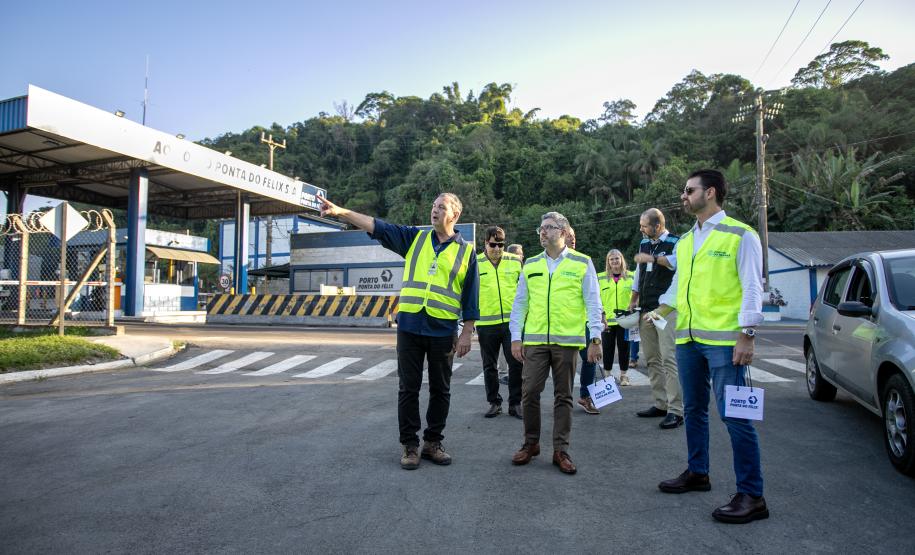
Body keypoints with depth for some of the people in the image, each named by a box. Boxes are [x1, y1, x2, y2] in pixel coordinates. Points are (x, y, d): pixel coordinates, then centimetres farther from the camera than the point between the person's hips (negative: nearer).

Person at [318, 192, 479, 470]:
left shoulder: (466, 251, 4)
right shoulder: (415, 238, 7)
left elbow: (471, 297, 4)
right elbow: (377, 226, -1)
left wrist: (467, 333, -1)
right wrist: (340, 212, -11)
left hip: (444, 330, 0)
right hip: (410, 325, 1)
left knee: (440, 389, 9)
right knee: (409, 388, 6)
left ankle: (433, 443, 25)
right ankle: (410, 445, 18)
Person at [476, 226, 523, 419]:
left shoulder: (515, 262, 6)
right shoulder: (475, 264, 2)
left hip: (512, 321, 0)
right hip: (486, 323, 0)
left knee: (516, 364, 1)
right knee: (489, 366, 10)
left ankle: (515, 403, 15)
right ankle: (494, 402, 23)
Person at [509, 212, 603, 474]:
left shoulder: (582, 263, 3)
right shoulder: (530, 265, 11)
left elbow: (593, 303, 2)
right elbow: (520, 303, 11)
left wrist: (595, 338, -5)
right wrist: (515, 337, 5)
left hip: (567, 341, -2)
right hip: (535, 341, 2)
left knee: (563, 396, 7)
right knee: (529, 392, 1)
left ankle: (560, 450, 17)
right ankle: (531, 444, 19)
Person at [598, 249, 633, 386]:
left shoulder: (630, 276, 7)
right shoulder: (600, 277, 5)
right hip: (607, 320, 0)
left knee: (624, 348, 7)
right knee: (607, 348, 5)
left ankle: (623, 375, 19)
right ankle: (607, 375, 17)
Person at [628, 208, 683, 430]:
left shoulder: (675, 243, -4)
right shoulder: (644, 244, 17)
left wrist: (653, 258, -19)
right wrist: (633, 301, 18)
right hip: (646, 309, 7)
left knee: (669, 358, -12)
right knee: (651, 359, 9)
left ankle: (675, 410, -8)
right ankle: (661, 403, 17)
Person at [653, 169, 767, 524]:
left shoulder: (740, 235, -5)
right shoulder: (685, 241, 15)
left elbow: (752, 288, -9)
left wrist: (746, 335, -14)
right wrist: (659, 311, 10)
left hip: (723, 340, -7)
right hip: (688, 338, 7)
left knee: (734, 415, -5)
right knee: (694, 410, 17)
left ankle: (751, 495, 4)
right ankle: (697, 473, 32)